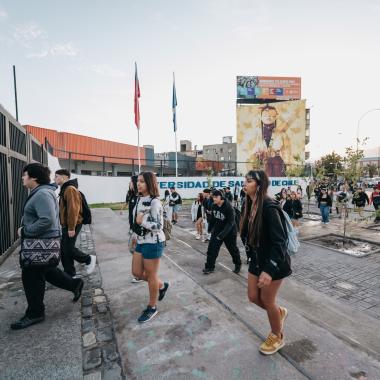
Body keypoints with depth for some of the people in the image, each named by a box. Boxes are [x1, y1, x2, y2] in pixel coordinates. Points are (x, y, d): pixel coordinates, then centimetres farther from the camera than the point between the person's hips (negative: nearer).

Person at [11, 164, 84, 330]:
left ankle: (34, 313, 22)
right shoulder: (39, 192, 12)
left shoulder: (42, 194, -23)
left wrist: (25, 232, -21)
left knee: (31, 276, 4)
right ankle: (74, 284, 33)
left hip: (43, 242, -10)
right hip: (43, 241, 10)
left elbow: (47, 220, -32)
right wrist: (25, 229, 10)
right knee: (45, 270, 22)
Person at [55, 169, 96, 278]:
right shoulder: (65, 189, 16)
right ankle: (70, 274, 21)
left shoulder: (70, 189, -17)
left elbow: (73, 209, -24)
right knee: (64, 250, 11)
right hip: (66, 226, 10)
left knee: (68, 249, -6)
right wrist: (66, 226, 20)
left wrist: (71, 228, -25)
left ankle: (89, 259, 15)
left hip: (71, 226, -10)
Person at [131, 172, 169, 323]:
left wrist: (142, 222, -22)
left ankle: (152, 307, 29)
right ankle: (162, 285, 38)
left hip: (153, 243, -9)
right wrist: (135, 236, 19)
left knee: (151, 275, 7)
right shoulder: (140, 199, 7)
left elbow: (158, 226, -22)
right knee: (137, 272, 16)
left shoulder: (154, 202, -20)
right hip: (141, 241, 9)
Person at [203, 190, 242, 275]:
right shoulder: (214, 205, -7)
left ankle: (238, 264, 38)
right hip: (217, 230, 5)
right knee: (212, 248, 1)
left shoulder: (228, 207, -27)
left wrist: (222, 234, -34)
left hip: (229, 232, -5)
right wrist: (210, 228, 17)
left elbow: (230, 222, -29)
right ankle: (209, 267, 14)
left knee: (233, 249, 13)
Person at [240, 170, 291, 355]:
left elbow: (279, 241, -26)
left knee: (267, 300, 10)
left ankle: (277, 337, 39)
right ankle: (279, 312, 47)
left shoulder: (269, 207, -25)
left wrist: (269, 270, -30)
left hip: (274, 262, -7)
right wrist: (253, 258, 14)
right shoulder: (251, 205, -1)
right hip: (257, 259, 7)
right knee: (253, 297, 16)